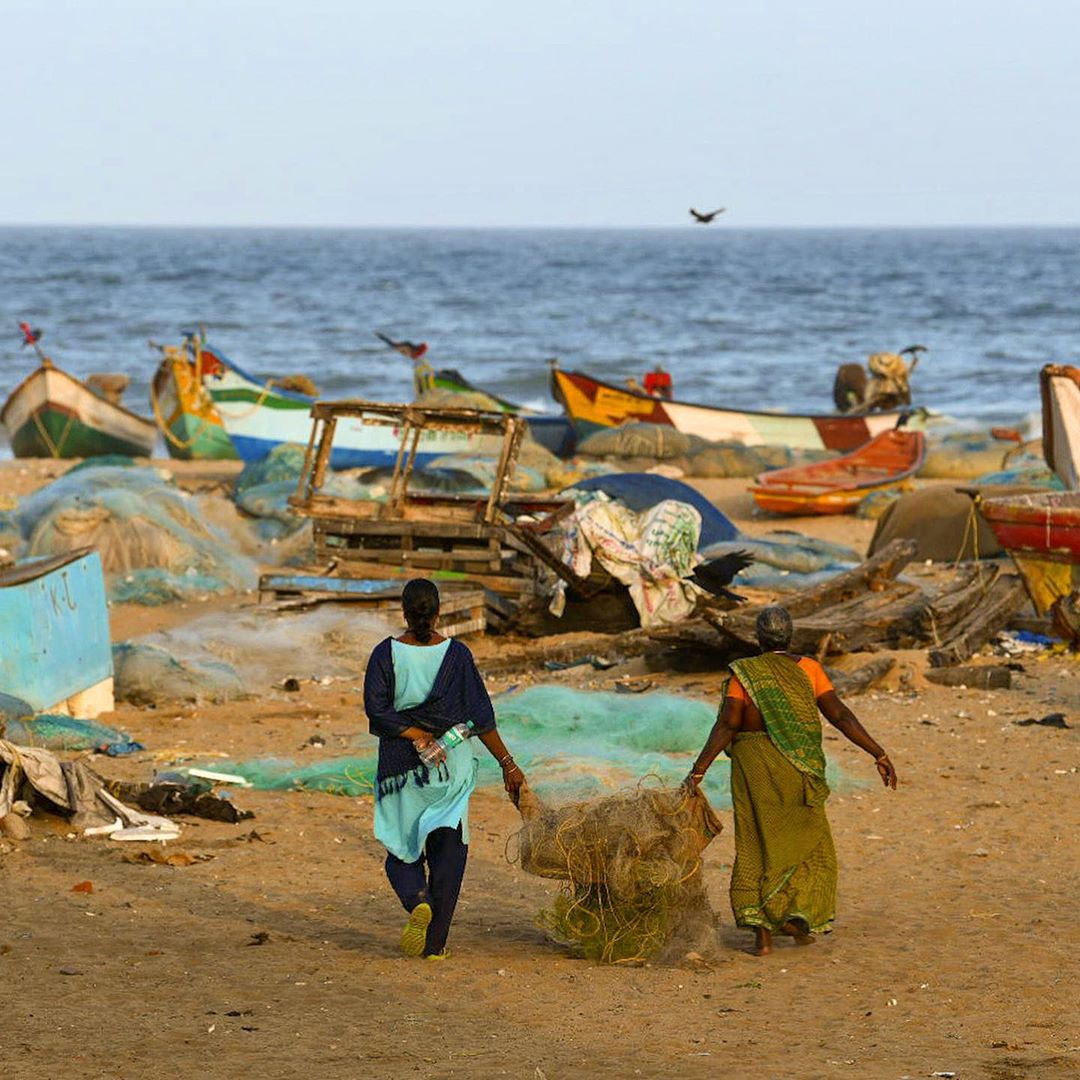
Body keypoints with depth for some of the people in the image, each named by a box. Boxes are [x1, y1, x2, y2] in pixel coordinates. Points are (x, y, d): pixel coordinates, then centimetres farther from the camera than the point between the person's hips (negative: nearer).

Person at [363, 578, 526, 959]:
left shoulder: (386, 653, -5)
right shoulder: (457, 655, -5)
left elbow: (375, 708, -15)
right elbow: (481, 717, -5)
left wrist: (416, 735, -9)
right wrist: (507, 763, 1)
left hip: (401, 764, 0)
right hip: (452, 765, 0)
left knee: (403, 849, 12)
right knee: (448, 850, 6)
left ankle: (417, 901, -19)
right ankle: (435, 942, 1)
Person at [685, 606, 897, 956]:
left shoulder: (744, 673, -3)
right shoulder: (807, 669, -2)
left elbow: (727, 724, -13)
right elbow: (840, 715, -7)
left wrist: (699, 770, -16)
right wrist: (879, 754, -5)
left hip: (752, 767, 0)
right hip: (797, 769, 0)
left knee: (757, 848, 7)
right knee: (808, 845, 16)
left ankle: (761, 932, -2)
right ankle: (797, 915, 0)